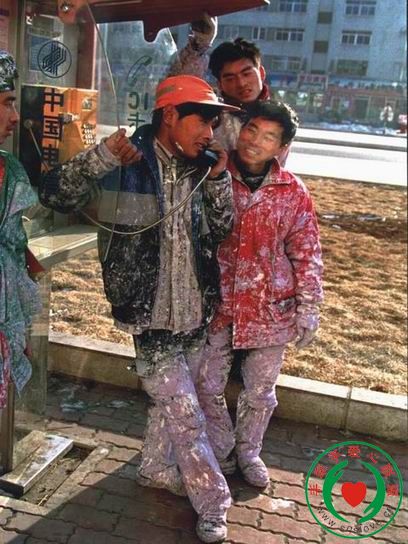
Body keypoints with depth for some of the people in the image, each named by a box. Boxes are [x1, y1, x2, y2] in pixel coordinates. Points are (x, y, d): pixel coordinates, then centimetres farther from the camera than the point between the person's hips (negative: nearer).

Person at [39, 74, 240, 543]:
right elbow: (54, 196, -12)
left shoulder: (197, 169, 4)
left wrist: (218, 178, -6)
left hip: (195, 312, 6)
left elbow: (221, 230, 4)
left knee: (171, 402, 22)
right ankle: (212, 504, 21)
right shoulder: (126, 162, -12)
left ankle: (157, 469, 45)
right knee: (187, 416, 2)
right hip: (151, 316, -6)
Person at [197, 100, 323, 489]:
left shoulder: (292, 192, -5)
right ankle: (218, 446, 38)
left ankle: (248, 451, 39)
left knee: (259, 391, 14)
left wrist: (308, 309, 0)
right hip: (216, 305, 1)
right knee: (207, 385, 12)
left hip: (269, 310, 0)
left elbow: (306, 255, 1)